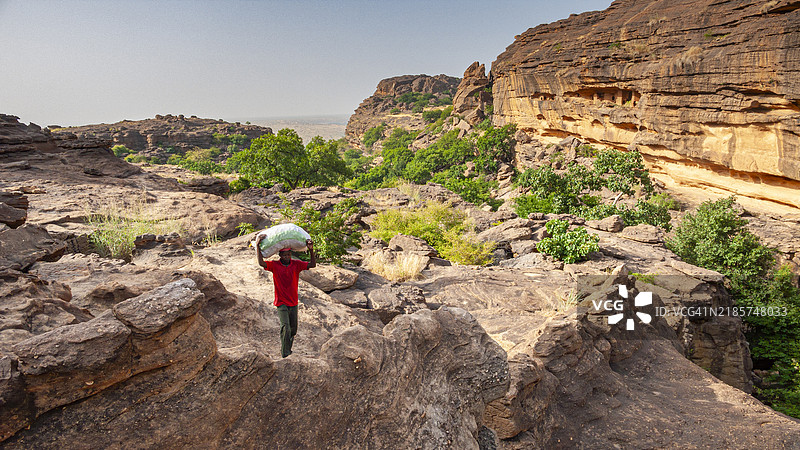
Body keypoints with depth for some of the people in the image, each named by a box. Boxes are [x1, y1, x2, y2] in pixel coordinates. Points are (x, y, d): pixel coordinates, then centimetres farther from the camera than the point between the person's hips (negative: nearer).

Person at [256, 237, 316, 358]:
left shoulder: (296, 264, 0)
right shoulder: (275, 265, -6)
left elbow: (312, 265, -7)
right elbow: (261, 263, -20)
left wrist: (311, 250, -21)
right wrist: (257, 245, -24)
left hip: (293, 303, 4)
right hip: (281, 303, -3)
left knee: (293, 330, 13)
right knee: (286, 328, -17)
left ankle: (288, 351, 34)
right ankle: (285, 355, -11)